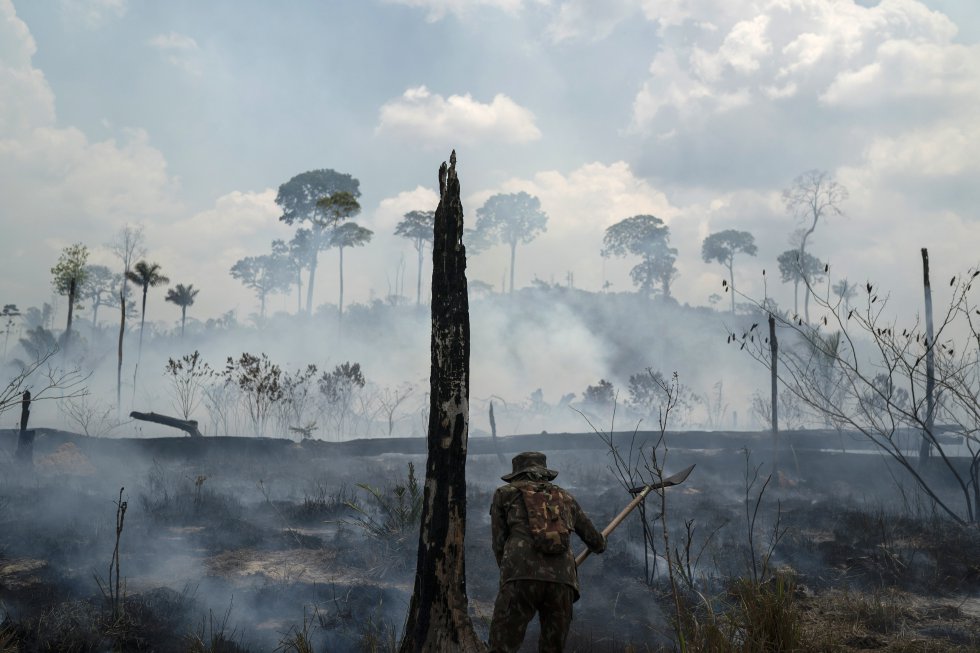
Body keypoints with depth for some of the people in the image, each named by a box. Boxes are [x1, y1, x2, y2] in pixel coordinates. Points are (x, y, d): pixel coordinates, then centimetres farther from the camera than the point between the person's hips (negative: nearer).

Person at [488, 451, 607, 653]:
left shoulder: (504, 494, 21)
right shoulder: (565, 497, 29)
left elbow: (499, 544, 16)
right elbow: (594, 540, 40)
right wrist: (600, 545, 63)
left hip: (522, 577, -3)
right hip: (562, 580, 3)